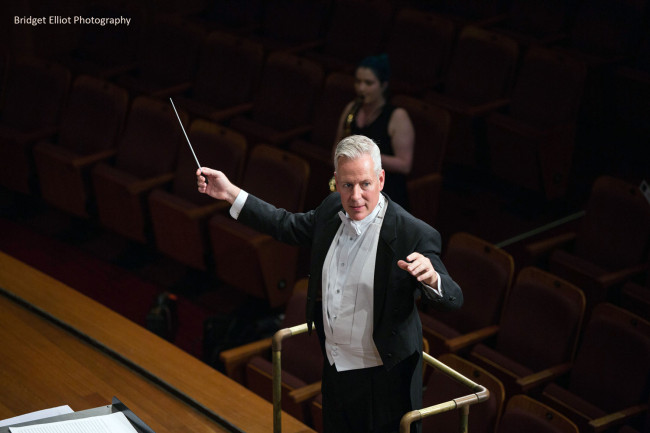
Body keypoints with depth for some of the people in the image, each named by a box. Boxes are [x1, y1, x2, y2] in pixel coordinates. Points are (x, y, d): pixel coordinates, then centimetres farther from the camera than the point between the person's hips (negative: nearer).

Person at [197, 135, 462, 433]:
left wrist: (431, 278, -44)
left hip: (383, 379, -7)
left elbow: (453, 300, -21)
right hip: (335, 368, 7)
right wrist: (231, 193, 13)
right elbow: (289, 226, 15)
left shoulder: (415, 235, -24)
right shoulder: (332, 211, -4)